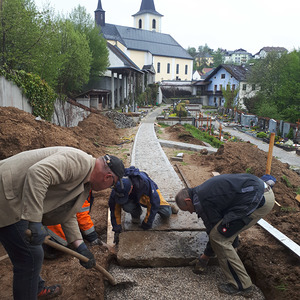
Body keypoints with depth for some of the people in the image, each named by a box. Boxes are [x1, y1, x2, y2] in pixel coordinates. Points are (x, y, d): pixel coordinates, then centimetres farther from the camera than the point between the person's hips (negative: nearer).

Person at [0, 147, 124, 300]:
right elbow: (37, 173, -35)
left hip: (17, 199, 11)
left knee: (32, 254, 24)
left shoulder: (85, 183, 11)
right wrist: (34, 222, -34)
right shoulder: (79, 161, -22)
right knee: (31, 256, -3)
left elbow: (67, 215, 17)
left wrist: (80, 246, 12)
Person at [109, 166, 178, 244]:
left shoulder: (144, 182, -42)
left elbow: (154, 202, -29)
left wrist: (147, 222, -21)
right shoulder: (118, 188, -32)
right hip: (133, 198, 2)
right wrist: (117, 230, -19)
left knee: (166, 214, -13)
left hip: (150, 192, -1)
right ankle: (136, 214, 2)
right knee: (127, 206, -32)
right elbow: (115, 209, -20)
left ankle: (168, 205, 24)